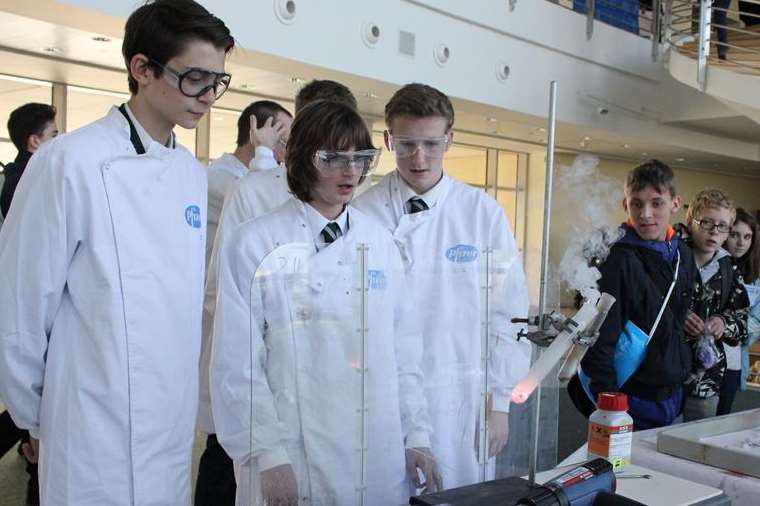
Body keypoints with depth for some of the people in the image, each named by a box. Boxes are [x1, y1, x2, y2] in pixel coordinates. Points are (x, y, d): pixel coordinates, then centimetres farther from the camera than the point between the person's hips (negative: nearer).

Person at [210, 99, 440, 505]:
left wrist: (416, 434, 6)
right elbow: (238, 361, -8)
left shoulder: (380, 241, 5)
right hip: (295, 462, -4)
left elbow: (403, 346, 7)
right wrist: (267, 455, -10)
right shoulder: (253, 243, -8)